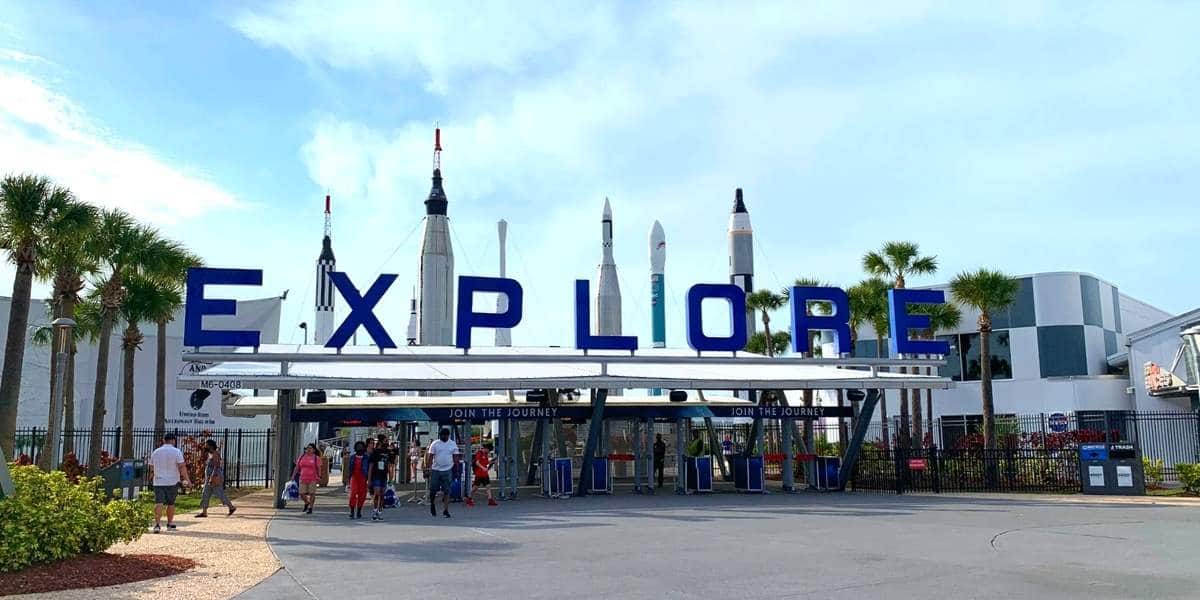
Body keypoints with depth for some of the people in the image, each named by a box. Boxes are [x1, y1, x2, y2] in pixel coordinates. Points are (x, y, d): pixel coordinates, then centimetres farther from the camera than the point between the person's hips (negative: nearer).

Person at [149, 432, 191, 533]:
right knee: (171, 503, 10)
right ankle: (170, 524, 20)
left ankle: (157, 523, -20)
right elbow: (182, 467, -13)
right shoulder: (176, 452, -7)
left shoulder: (155, 452, 6)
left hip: (158, 482, 2)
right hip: (173, 481, -2)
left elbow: (151, 468, 16)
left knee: (159, 503, -6)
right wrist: (187, 479, -8)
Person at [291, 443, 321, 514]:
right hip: (303, 478, 3)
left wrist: (319, 477, -11)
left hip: (312, 479, -3)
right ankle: (306, 503, 30)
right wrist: (293, 476, 8)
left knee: (312, 493, 2)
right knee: (302, 494, 2)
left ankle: (310, 508, 14)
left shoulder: (316, 458, 1)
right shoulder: (302, 457, 9)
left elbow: (319, 468, -2)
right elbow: (297, 467, 13)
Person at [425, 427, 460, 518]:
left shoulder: (453, 444, 5)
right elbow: (430, 457, -1)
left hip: (447, 470, 0)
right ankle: (432, 504, 33)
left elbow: (456, 458, 7)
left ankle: (445, 510, 0)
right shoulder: (435, 444, 1)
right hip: (435, 470, 0)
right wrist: (427, 469, -8)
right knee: (433, 490, 5)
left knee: (447, 491, -3)